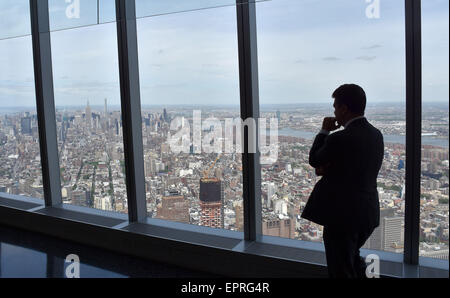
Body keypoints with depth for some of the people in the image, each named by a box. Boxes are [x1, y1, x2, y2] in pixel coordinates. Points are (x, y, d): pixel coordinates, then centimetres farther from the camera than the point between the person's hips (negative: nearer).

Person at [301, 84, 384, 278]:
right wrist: (329, 169, -1)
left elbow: (314, 161, -5)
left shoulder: (340, 139, -23)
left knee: (341, 270, 9)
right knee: (352, 257, 31)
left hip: (342, 216, -8)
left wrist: (324, 131, 3)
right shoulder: (376, 135, 2)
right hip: (368, 213, 8)